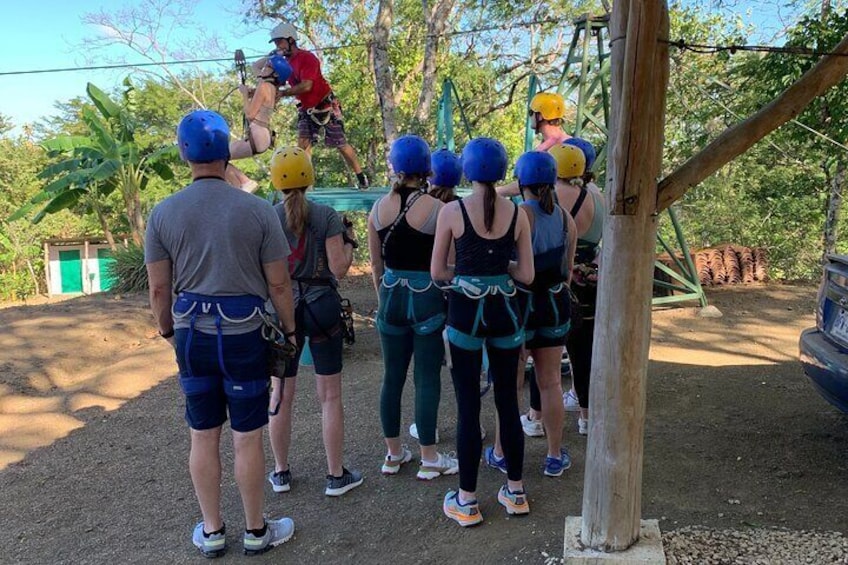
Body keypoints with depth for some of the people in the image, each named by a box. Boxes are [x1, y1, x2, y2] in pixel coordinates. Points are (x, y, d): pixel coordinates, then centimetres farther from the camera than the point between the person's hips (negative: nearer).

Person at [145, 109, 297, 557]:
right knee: (247, 439, 9)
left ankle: (211, 532, 30)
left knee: (203, 437, 15)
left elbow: (159, 288, 1)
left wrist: (166, 330, 18)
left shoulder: (163, 213, -4)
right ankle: (255, 532, 26)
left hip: (191, 334, 3)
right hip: (243, 335, -2)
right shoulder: (257, 210, -10)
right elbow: (278, 284, -6)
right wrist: (289, 328, 9)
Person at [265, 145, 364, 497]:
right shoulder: (326, 216, -7)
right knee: (330, 396, 8)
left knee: (281, 394, 15)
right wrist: (348, 245, 9)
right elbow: (339, 268, -9)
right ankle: (336, 476, 17)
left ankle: (281, 472, 27)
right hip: (322, 307, -1)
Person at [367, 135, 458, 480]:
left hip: (391, 296, 4)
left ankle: (393, 454, 27)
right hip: (427, 298, -4)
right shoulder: (437, 209, -11)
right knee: (427, 379, 5)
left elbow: (376, 264, 7)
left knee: (392, 377, 14)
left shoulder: (379, 209, 0)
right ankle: (429, 459, 17)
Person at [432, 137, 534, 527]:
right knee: (507, 400, 14)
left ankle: (467, 502, 16)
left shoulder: (451, 212, -8)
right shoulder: (517, 213, -1)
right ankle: (515, 492, 27)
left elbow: (437, 272, -4)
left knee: (468, 406, 5)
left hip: (465, 312, -2)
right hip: (504, 312, 3)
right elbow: (527, 275, 1)